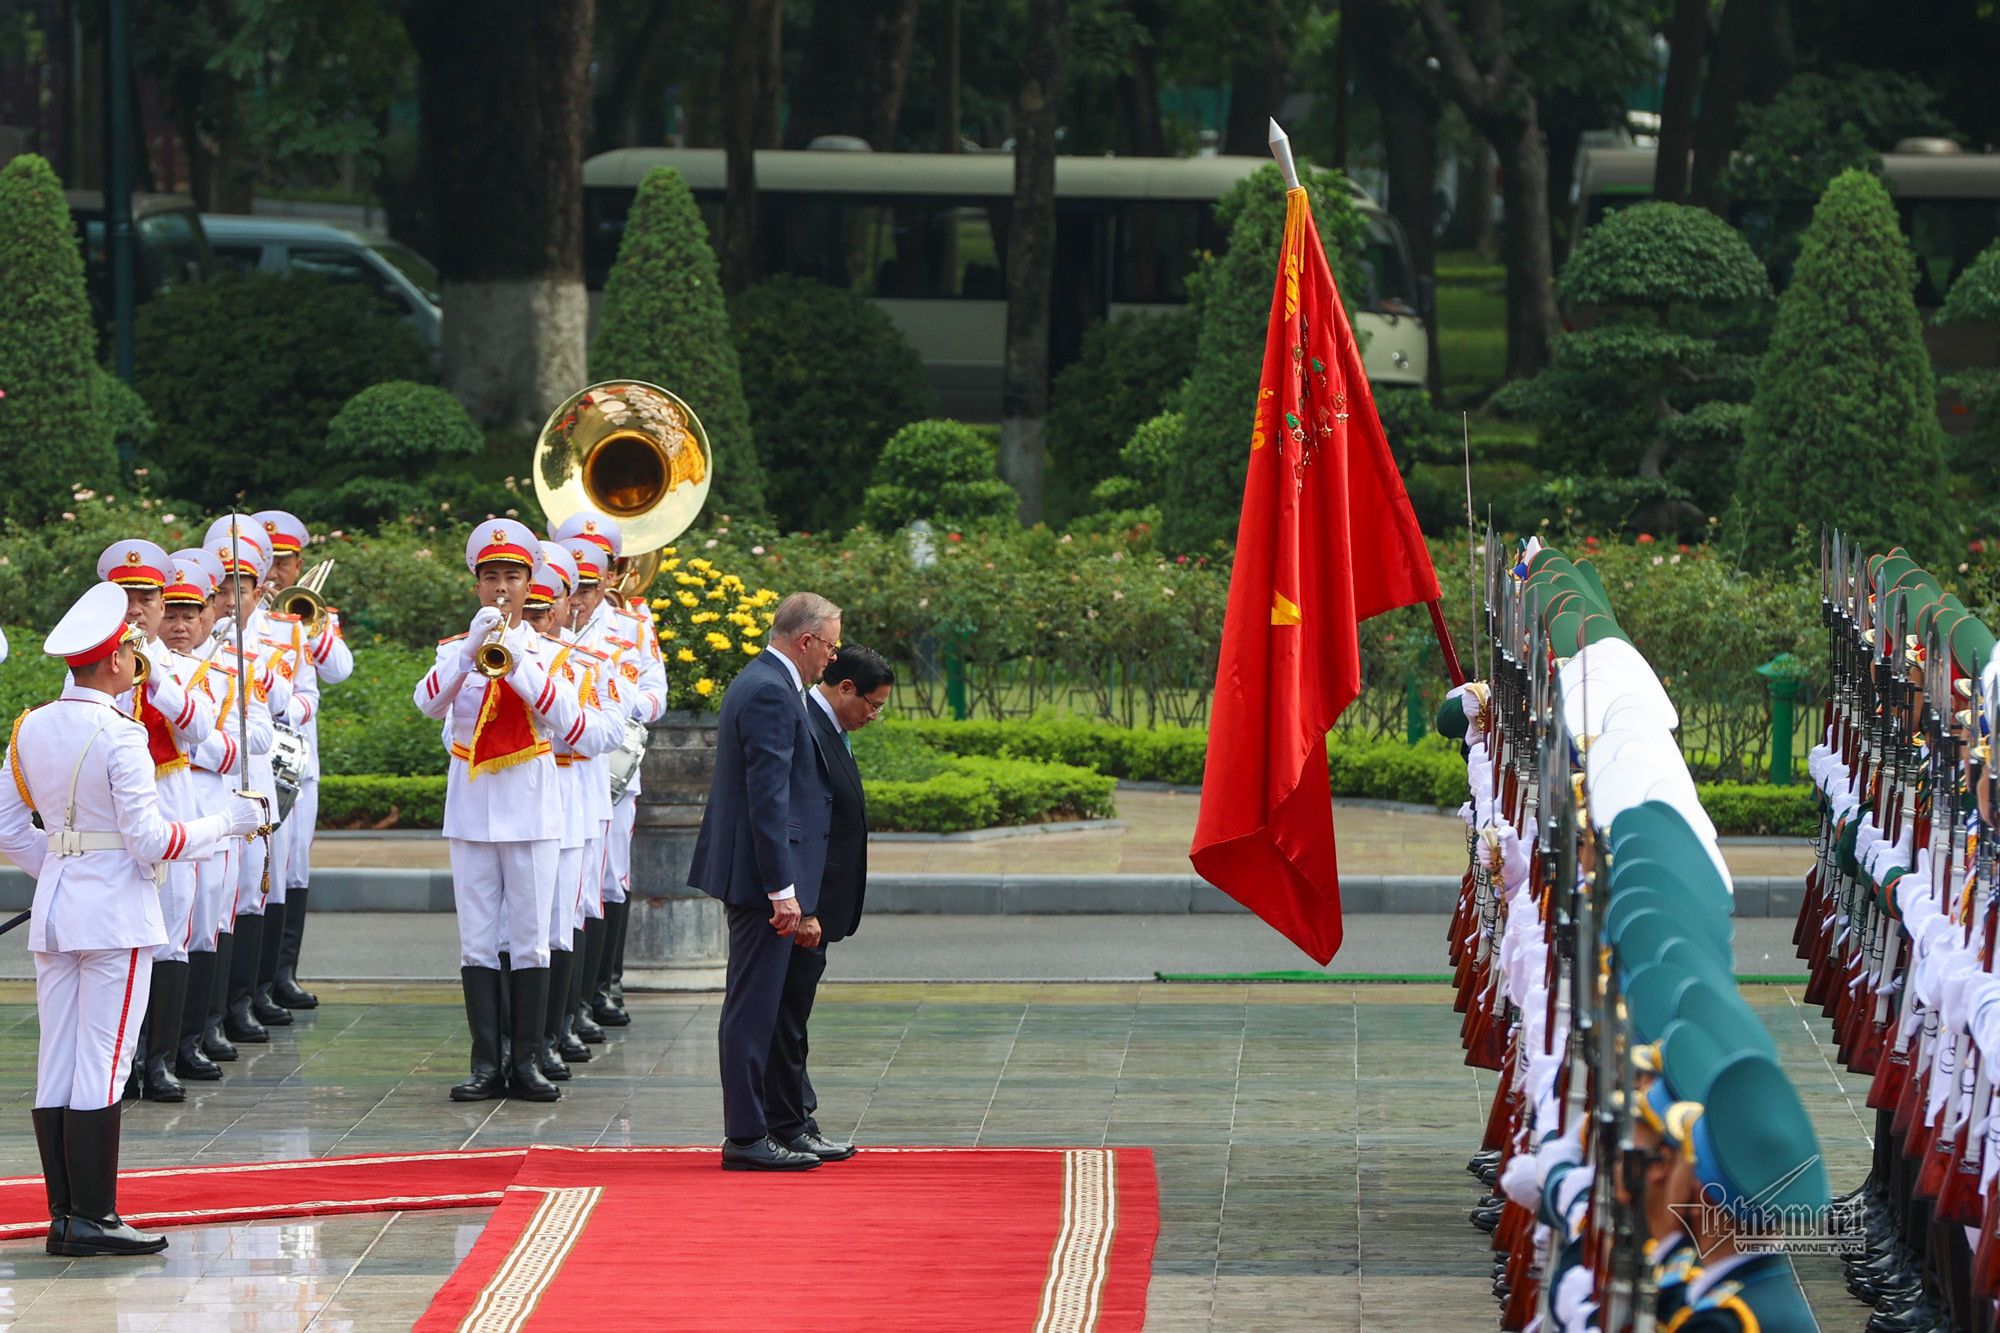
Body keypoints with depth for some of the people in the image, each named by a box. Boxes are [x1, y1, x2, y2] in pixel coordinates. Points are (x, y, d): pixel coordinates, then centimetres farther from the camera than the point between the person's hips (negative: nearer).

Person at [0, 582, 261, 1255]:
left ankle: (63, 1215, 11)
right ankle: (93, 1219, -4)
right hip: (115, 914, -7)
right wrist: (228, 821, -5)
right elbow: (151, 840, -17)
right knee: (102, 1066, -4)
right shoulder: (119, 737, -16)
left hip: (55, 906, 7)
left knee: (57, 1067, 8)